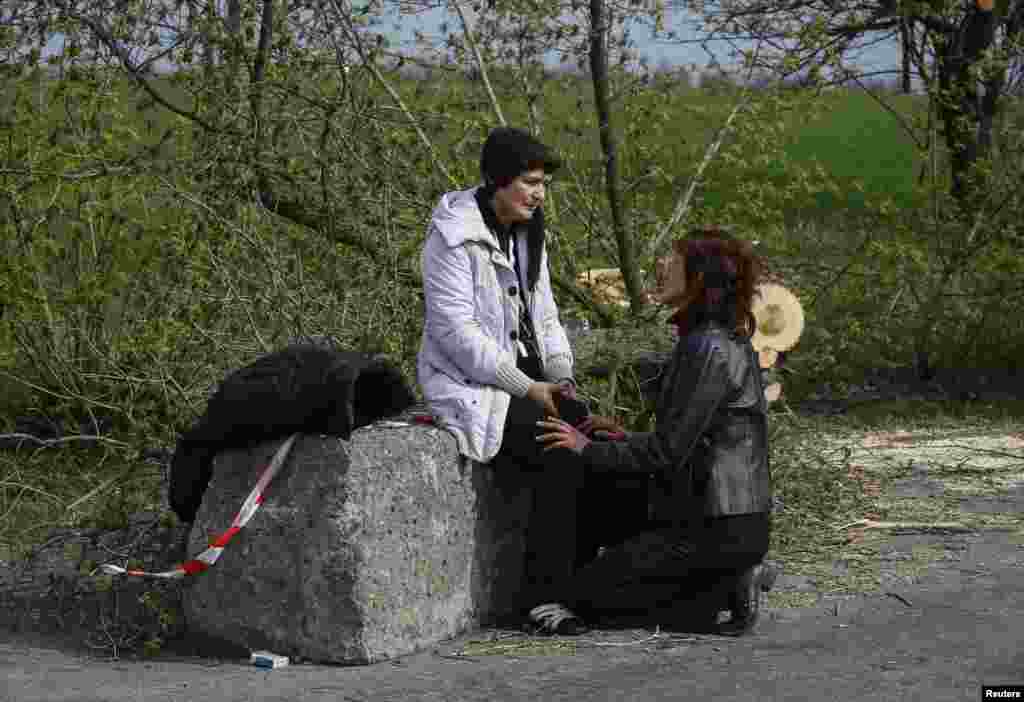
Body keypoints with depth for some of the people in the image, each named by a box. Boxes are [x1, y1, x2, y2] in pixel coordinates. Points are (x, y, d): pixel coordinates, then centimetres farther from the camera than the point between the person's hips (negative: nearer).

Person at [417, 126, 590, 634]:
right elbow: (454, 330, -18)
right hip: (470, 383, -8)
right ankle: (542, 596, -17)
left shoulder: (526, 233, 13)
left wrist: (560, 375, -1)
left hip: (527, 378, 8)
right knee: (562, 459, -26)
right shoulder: (454, 237, -12)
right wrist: (526, 387, -19)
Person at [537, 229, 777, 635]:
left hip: (716, 525, -10)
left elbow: (668, 450, -19)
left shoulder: (708, 348, -17)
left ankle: (728, 584, -8)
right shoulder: (728, 342, 13)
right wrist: (622, 439, 17)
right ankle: (733, 576, 7)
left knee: (581, 593, -7)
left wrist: (590, 450, -8)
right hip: (735, 519, 10)